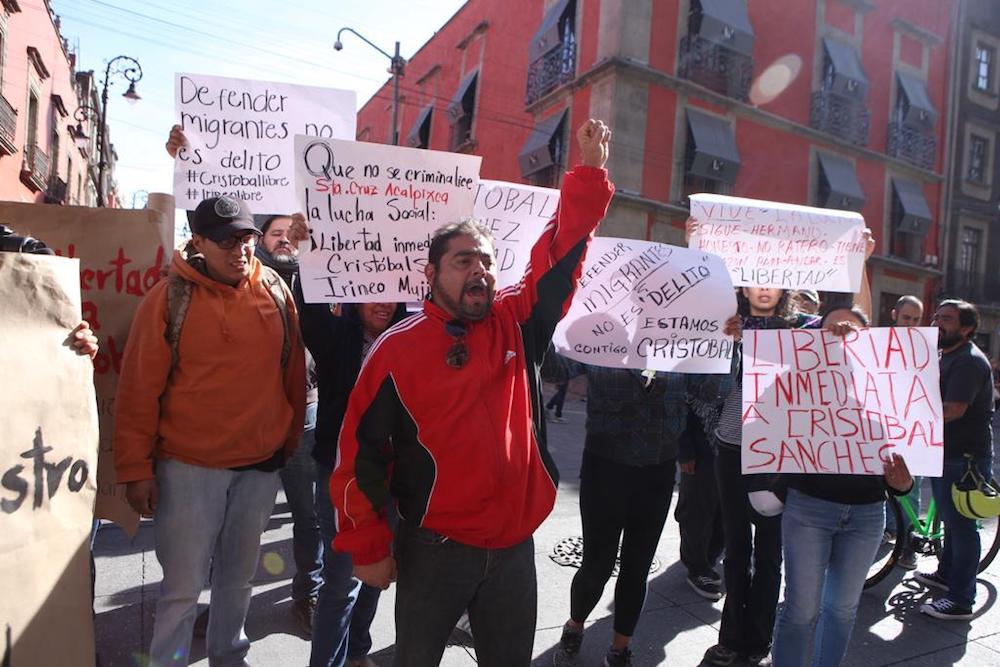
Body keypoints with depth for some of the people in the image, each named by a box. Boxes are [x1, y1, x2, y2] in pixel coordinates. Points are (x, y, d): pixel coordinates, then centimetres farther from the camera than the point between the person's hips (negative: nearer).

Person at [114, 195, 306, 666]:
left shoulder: (276, 290, -1)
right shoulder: (170, 298, -9)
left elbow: (293, 371, 7)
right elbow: (139, 389, -6)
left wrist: (290, 441, 10)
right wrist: (136, 469, -6)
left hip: (261, 465, 3)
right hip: (189, 467, -3)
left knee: (238, 575, 19)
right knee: (183, 585, 5)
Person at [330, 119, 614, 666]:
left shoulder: (517, 324, 0)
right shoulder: (397, 349, -10)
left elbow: (562, 256, -3)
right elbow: (362, 455, -7)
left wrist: (589, 171, -9)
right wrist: (368, 547, -5)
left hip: (514, 546, 3)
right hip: (433, 549, -2)